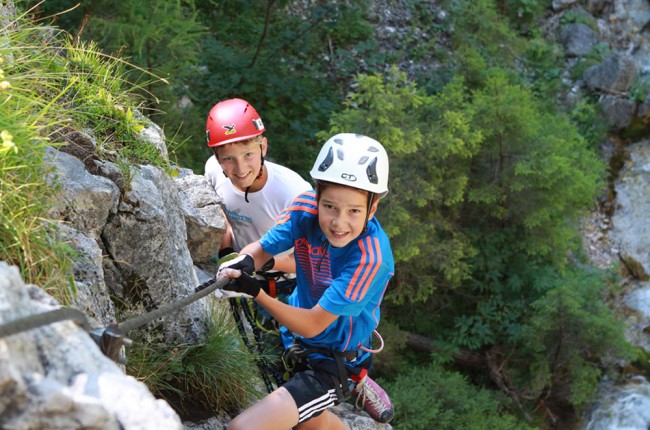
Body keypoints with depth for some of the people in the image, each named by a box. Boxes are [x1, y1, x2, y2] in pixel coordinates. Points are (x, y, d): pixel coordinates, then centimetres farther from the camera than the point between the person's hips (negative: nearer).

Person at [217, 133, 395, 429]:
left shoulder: (370, 258, -33)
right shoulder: (306, 209, -19)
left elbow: (312, 325, -30)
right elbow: (261, 249, -10)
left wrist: (254, 292, -37)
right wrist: (243, 262, -33)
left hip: (333, 363, -6)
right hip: (297, 336, 6)